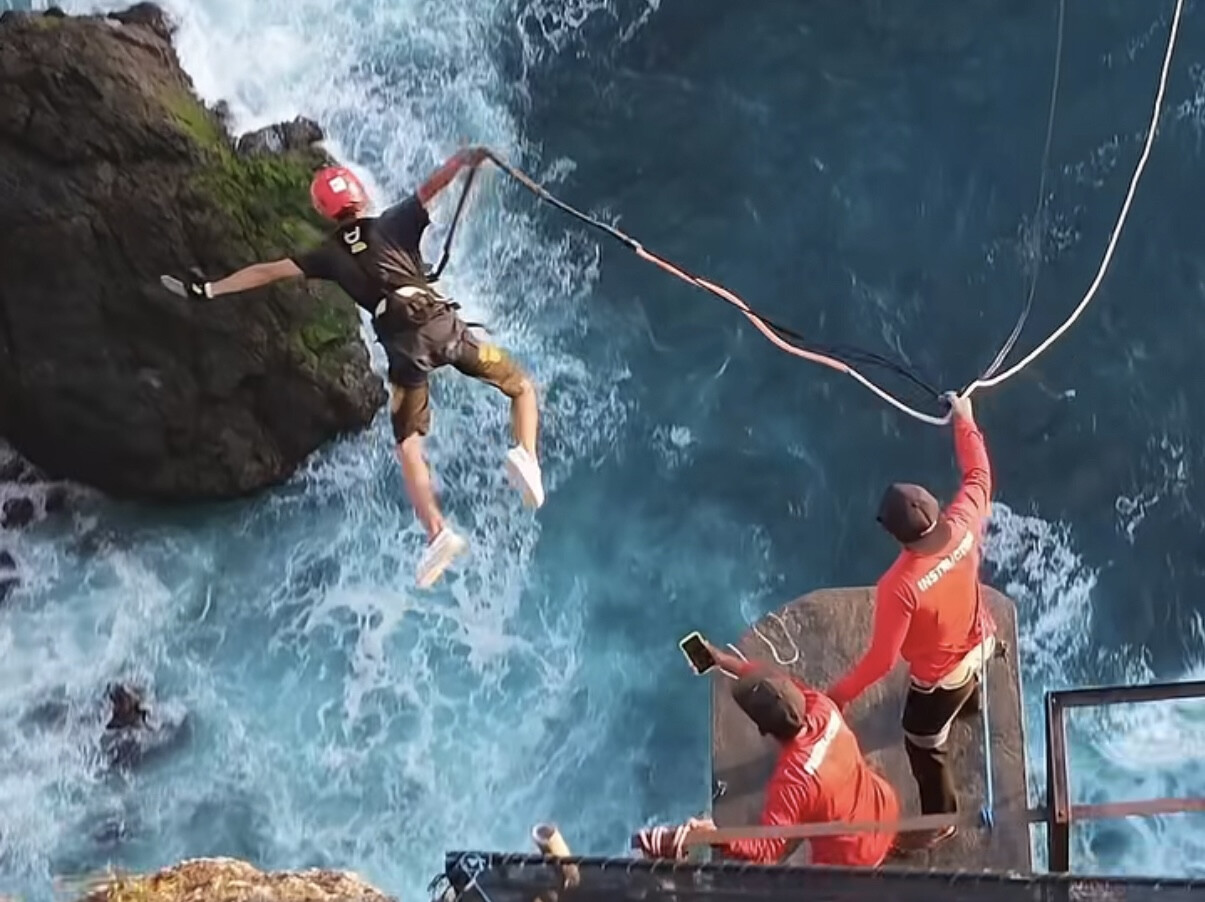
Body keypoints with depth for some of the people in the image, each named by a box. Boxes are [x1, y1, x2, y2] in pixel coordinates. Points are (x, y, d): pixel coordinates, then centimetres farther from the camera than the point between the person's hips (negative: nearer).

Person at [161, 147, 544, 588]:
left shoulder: (329, 255, 15)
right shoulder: (393, 224, 11)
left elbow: (269, 271, 19)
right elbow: (429, 187, -7)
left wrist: (210, 289, 26)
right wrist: (464, 158, -19)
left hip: (403, 348, 1)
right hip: (442, 326, 0)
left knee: (408, 446, 10)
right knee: (521, 386, 14)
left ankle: (437, 532, -7)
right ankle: (525, 455, -15)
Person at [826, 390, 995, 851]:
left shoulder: (899, 586, -43)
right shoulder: (964, 526, -29)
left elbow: (881, 659, -33)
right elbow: (979, 474, -8)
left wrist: (840, 694, -19)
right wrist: (964, 420, 4)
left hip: (940, 676, -6)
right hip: (979, 642, 6)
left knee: (924, 747, 22)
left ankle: (940, 821, 45)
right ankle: (968, 700, 80)